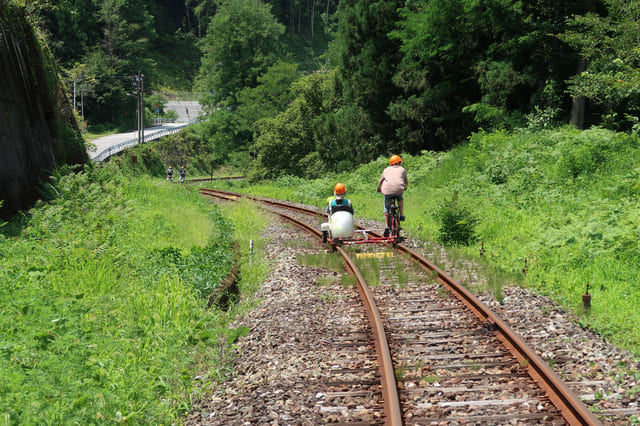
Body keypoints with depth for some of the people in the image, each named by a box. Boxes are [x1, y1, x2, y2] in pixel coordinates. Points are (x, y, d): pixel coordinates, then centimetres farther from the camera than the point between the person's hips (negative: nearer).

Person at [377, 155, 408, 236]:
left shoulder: (386, 170, 24)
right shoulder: (402, 169, 22)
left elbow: (380, 181, 28)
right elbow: (406, 182, 31)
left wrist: (379, 189, 46)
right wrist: (405, 187, 53)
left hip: (387, 190, 0)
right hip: (398, 189, 0)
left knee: (386, 208, 14)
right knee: (400, 199, 34)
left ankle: (386, 226, 5)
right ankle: (401, 215, 23)